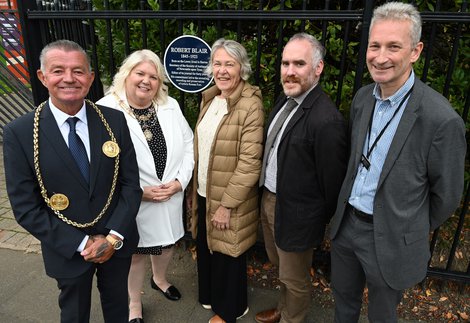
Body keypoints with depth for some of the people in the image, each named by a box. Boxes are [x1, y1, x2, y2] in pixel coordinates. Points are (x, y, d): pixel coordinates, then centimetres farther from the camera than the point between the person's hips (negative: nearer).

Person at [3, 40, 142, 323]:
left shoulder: (115, 120, -9)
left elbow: (131, 183, -6)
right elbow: (25, 207, -12)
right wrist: (81, 244, -15)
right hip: (68, 250, -1)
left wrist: (114, 237, -15)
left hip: (117, 241, 2)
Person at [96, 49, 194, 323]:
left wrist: (180, 180, -10)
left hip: (171, 197, 4)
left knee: (167, 243, 24)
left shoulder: (170, 106, -1)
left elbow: (188, 145, 2)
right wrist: (139, 192, -18)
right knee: (136, 252, 16)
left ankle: (160, 279, 56)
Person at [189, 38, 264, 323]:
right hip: (204, 193, 7)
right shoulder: (209, 98, 5)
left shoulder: (251, 105, -19)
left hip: (229, 200, -7)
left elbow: (250, 163, -21)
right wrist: (196, 189, 11)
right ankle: (211, 295, 50)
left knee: (227, 254, 13)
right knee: (207, 249, 23)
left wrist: (226, 204, -19)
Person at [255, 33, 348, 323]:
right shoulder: (285, 100, 0)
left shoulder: (327, 120, -28)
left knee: (294, 278, 17)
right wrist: (266, 195, 13)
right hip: (269, 199, 9)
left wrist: (319, 222, -8)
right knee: (279, 263, 30)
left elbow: (332, 182, -20)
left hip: (295, 213, -9)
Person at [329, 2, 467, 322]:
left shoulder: (441, 118, -23)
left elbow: (446, 195, -10)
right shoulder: (362, 98, -3)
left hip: (392, 239, -5)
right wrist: (348, 208, 13)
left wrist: (413, 231, 3)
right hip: (346, 223, 5)